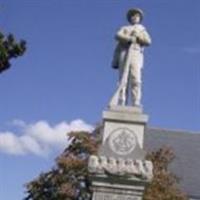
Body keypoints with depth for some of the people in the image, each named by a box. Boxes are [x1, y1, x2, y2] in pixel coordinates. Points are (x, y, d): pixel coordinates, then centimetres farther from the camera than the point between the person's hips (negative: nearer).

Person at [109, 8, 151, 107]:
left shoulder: (142, 29, 27)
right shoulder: (124, 28, 24)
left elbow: (148, 41, 9)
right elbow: (118, 36, 2)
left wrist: (137, 36, -2)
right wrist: (131, 38, -11)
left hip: (136, 55, 0)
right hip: (124, 54, 0)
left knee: (135, 80, -17)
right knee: (123, 80, -11)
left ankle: (136, 104, -25)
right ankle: (121, 104, -18)